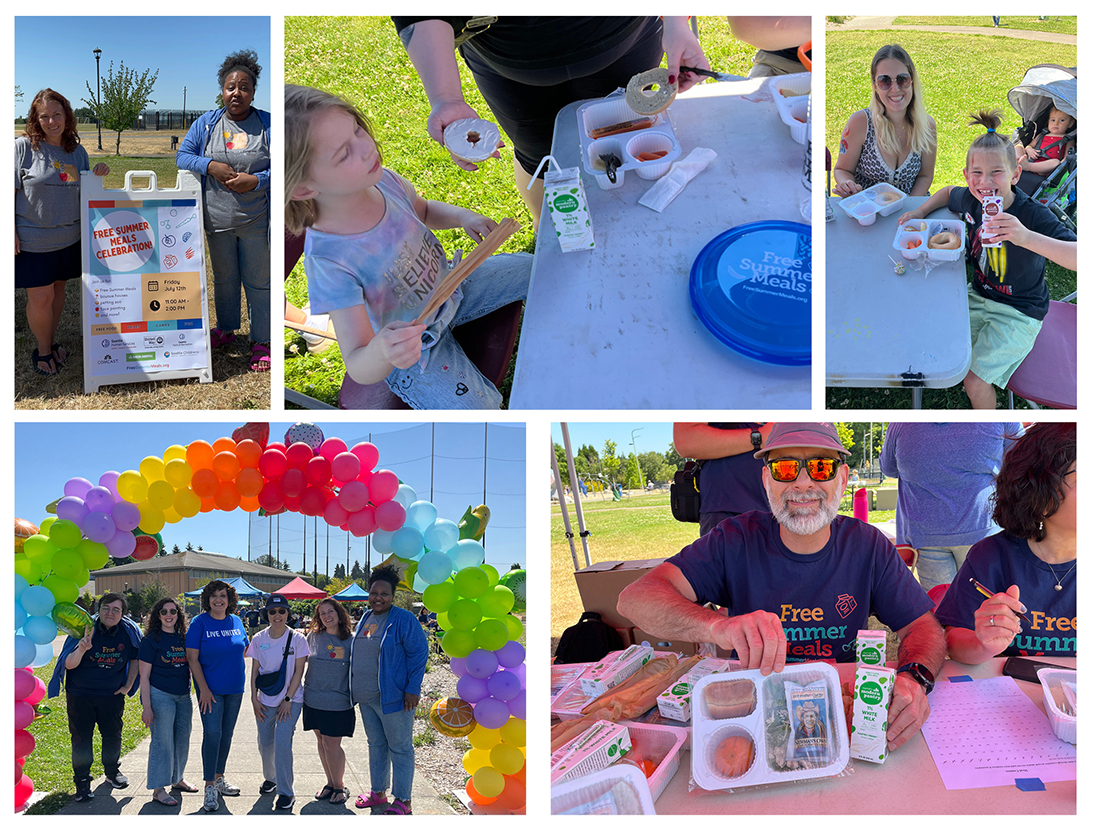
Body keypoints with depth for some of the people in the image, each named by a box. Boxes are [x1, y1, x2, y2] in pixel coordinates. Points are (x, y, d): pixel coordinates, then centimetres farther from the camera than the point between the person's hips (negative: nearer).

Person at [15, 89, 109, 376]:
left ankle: (51, 343, 34)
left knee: (58, 289, 16)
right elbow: (9, 192, -9)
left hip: (68, 237, 5)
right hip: (32, 240, -5)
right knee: (40, 297, 0)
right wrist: (11, 233, -13)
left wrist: (97, 174, -5)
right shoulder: (24, 147, -10)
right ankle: (43, 350, 19)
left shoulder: (77, 151, 5)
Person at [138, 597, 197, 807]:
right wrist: (146, 707, -14)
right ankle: (158, 789, 4)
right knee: (162, 741, -4)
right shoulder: (151, 640, -7)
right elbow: (144, 676, -9)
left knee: (182, 739, 13)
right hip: (160, 696, -6)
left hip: (183, 696, 6)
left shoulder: (183, 638, 8)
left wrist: (191, 700, 16)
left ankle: (177, 779, 30)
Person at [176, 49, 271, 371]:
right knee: (223, 278, 18)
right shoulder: (207, 123, 4)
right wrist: (211, 166, -15)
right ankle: (226, 329, 36)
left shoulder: (268, 125, -3)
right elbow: (183, 155, 3)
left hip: (256, 222, -3)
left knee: (258, 282, 3)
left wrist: (255, 181, -20)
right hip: (218, 220, 3)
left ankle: (261, 342, 13)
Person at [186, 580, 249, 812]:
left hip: (234, 688, 5)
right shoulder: (199, 623, -9)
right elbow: (192, 658, -11)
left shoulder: (236, 622, 4)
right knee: (212, 734, -8)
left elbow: (244, 649, 18)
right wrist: (204, 688, -15)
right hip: (210, 689, -5)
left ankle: (219, 778, 25)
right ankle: (210, 787, -1)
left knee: (226, 734, 12)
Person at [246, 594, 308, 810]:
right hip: (265, 701, 3)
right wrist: (254, 698, 0)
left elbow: (298, 671, -5)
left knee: (282, 742, -13)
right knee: (265, 743, 9)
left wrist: (288, 699, -10)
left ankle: (286, 791, -3)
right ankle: (270, 778, 36)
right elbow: (255, 670, 7)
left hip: (291, 699, -3)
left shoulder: (297, 639, -6)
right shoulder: (259, 639, 2)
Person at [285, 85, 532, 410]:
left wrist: (463, 216, -13)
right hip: (411, 347, -6)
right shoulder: (328, 263, -37)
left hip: (448, 289, 6)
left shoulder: (382, 180, -19)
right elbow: (357, 367, -35)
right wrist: (380, 353, -59)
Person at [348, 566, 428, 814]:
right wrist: (356, 689, 16)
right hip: (366, 697, 7)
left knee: (399, 748, 1)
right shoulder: (365, 619, 11)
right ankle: (378, 792, 29)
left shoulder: (403, 620, -11)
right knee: (376, 745, 17)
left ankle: (402, 800, 8)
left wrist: (413, 689, -17)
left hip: (393, 697, -7)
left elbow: (419, 653, -12)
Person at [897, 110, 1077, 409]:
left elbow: (1080, 258, -43)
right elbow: (947, 192, 19)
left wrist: (1027, 238, -55)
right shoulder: (971, 200, -9)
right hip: (979, 295, 6)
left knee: (975, 381, -14)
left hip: (1019, 313, -6)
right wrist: (921, 211, 0)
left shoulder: (1032, 214, -28)